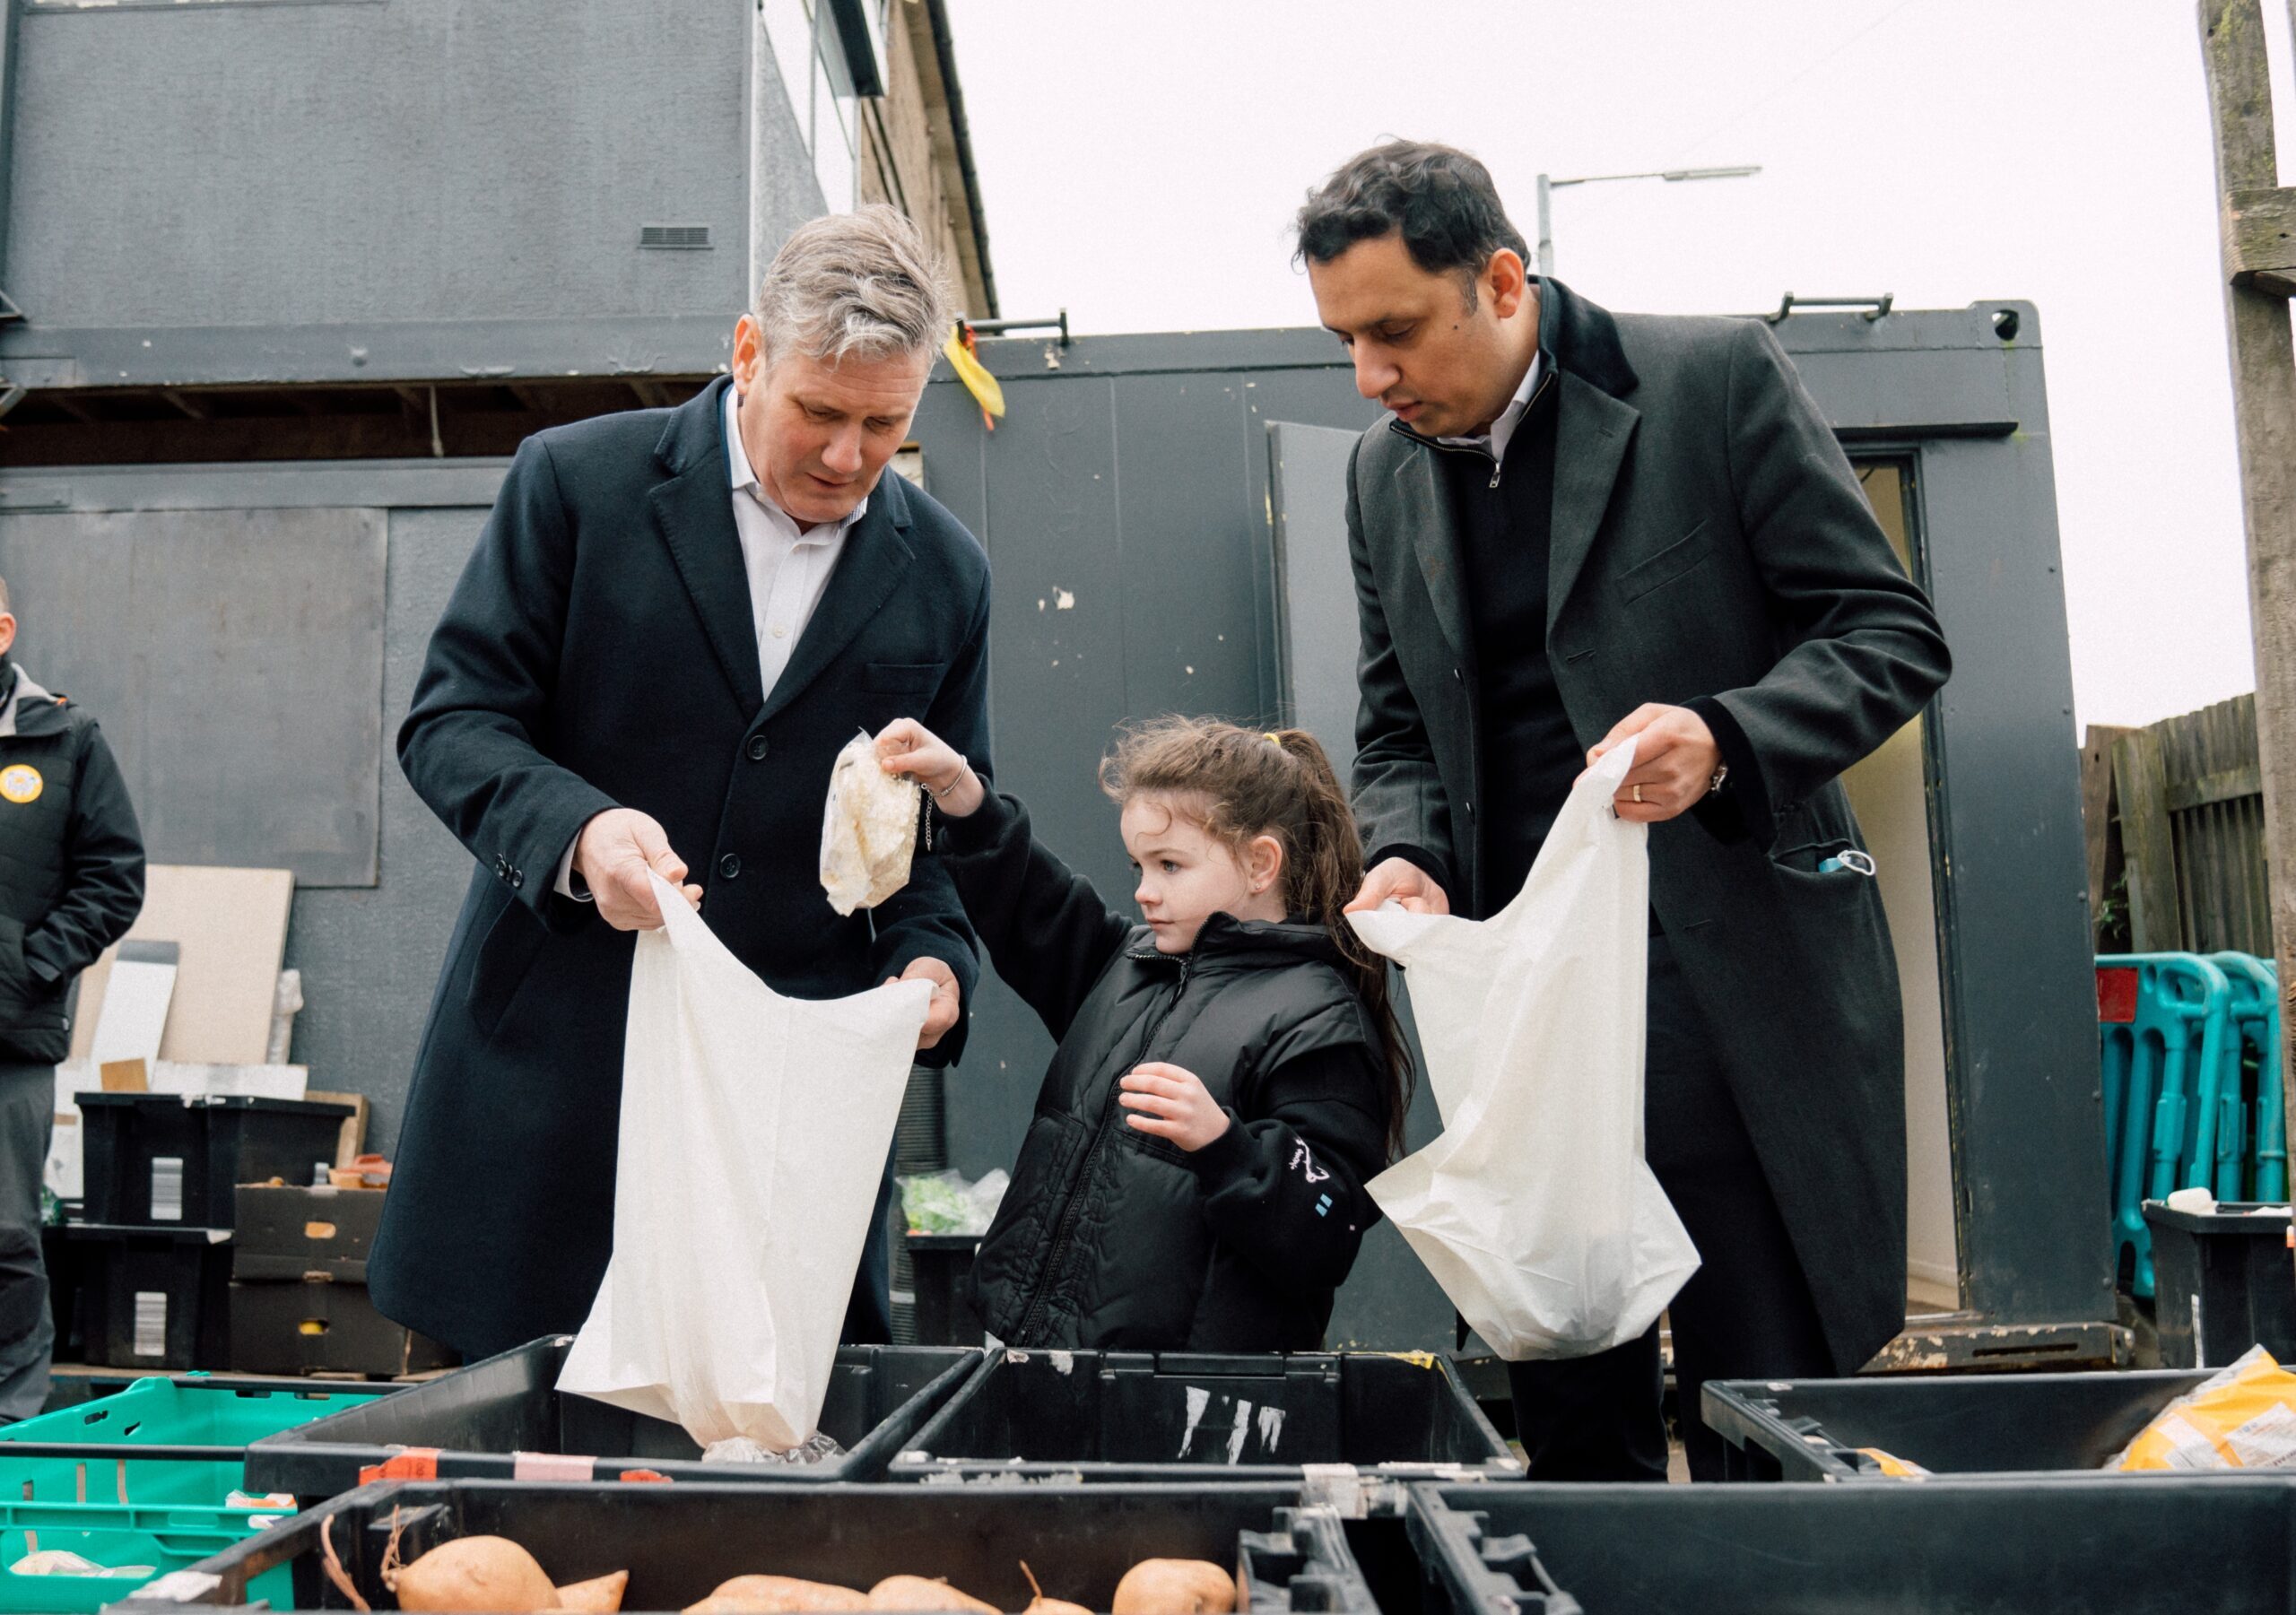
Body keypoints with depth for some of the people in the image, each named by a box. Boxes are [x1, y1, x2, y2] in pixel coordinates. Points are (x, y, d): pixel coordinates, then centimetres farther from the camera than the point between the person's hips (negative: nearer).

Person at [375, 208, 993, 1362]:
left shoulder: (945, 573, 7)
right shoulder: (577, 481, -1)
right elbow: (450, 722, -2)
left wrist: (931, 956, -6)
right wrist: (577, 829, -22)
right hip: (559, 1060, -1)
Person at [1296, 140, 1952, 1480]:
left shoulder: (1717, 378, -4)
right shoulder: (1384, 475, 11)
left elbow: (1894, 631, -4)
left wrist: (1724, 736, -23)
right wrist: (1407, 857, -5)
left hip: (1741, 983, -4)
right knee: (1571, 1431, 11)